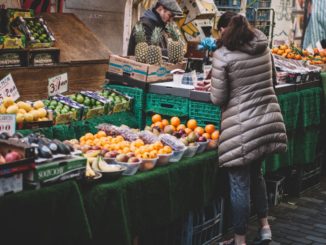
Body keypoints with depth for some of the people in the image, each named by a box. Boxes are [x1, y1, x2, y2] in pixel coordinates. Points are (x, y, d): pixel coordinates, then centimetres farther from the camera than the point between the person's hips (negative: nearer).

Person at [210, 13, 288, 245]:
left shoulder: (223, 55, -11)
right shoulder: (264, 46, 7)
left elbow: (218, 98, -9)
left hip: (242, 127, -6)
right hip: (269, 120, 6)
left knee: (240, 183, 4)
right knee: (256, 173, 24)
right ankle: (264, 226, 30)